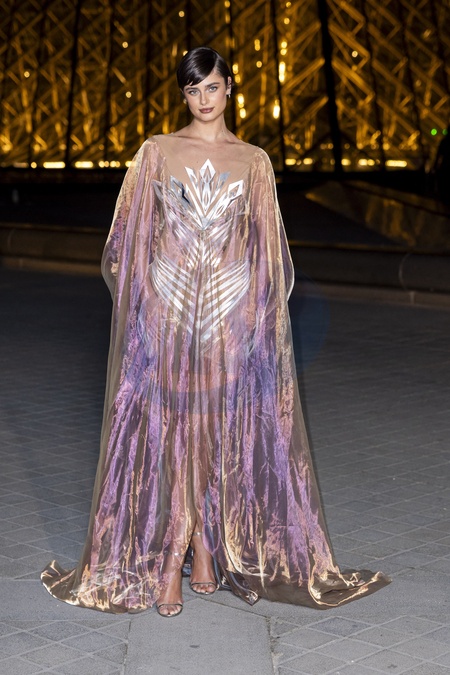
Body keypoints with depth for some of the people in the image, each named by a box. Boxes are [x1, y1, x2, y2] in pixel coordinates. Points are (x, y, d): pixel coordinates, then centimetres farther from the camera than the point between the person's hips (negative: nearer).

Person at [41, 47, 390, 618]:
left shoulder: (254, 160, 8)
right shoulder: (156, 152, 6)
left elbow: (268, 247, 9)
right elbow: (130, 236, 6)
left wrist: (265, 311, 2)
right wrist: (136, 300, -1)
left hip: (233, 309, 1)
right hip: (166, 307, -1)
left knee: (223, 431, 4)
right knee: (166, 431, -2)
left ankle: (209, 553, 16)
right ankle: (166, 567, 3)